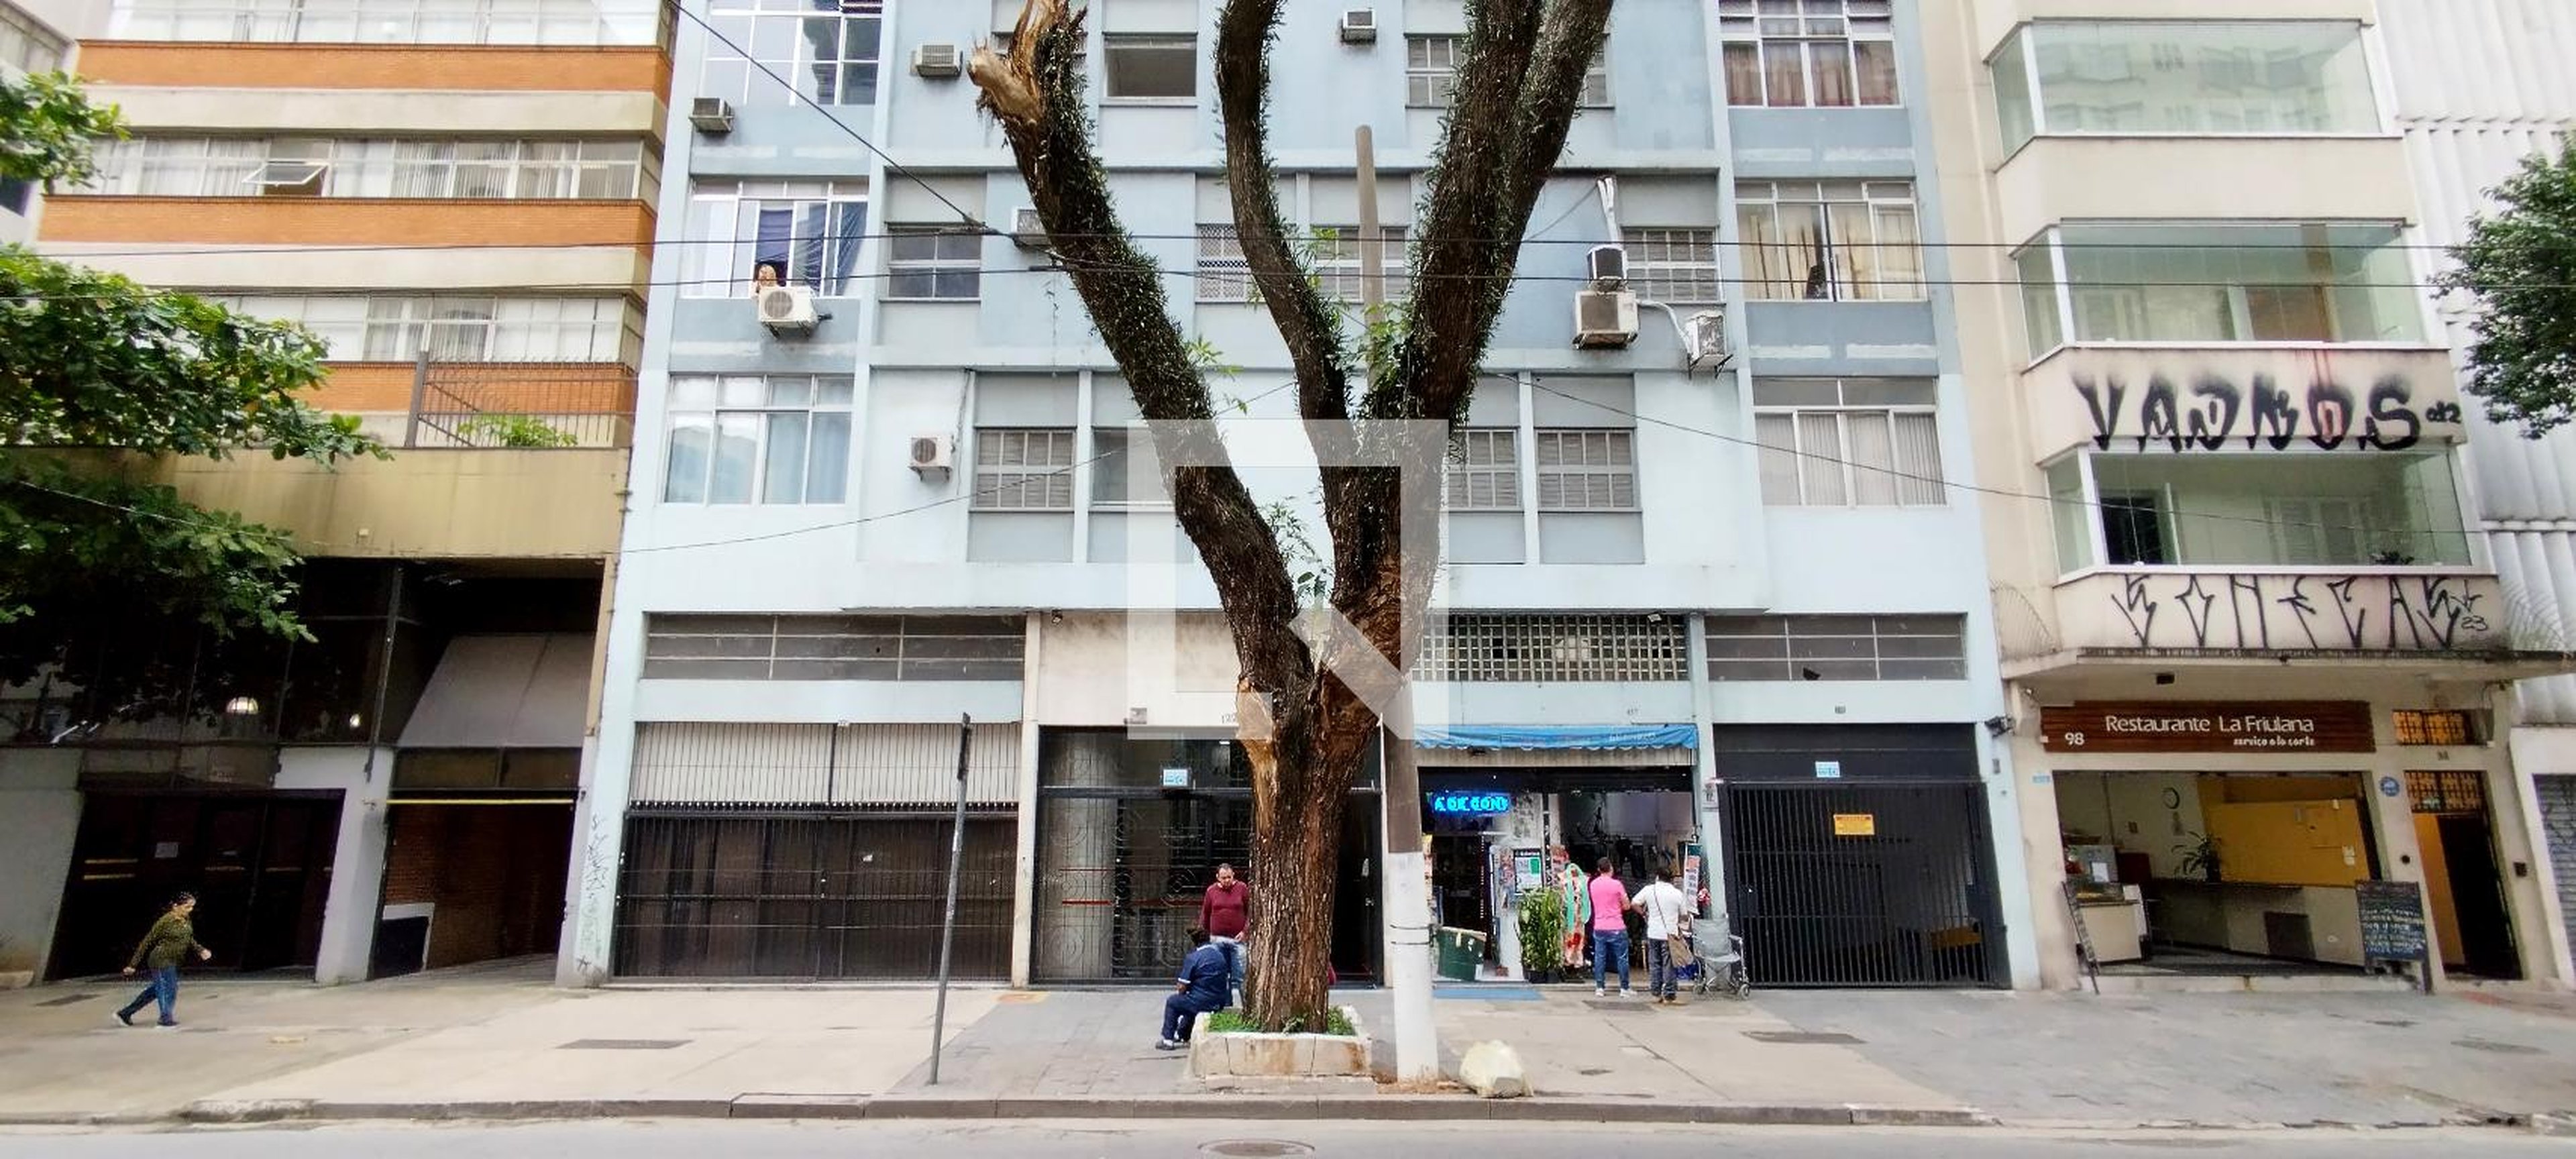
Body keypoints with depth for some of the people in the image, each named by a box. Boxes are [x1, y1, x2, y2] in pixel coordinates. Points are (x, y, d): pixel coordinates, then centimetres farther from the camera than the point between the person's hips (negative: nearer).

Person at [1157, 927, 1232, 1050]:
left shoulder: (1193, 958, -12)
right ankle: (1182, 1035, 46)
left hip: (1202, 1003, -7)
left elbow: (1182, 988, -11)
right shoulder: (1220, 955, 9)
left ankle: (1168, 1040, 19)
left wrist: (1181, 990, 14)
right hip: (1220, 1004, 7)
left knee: (1172, 1001, 18)